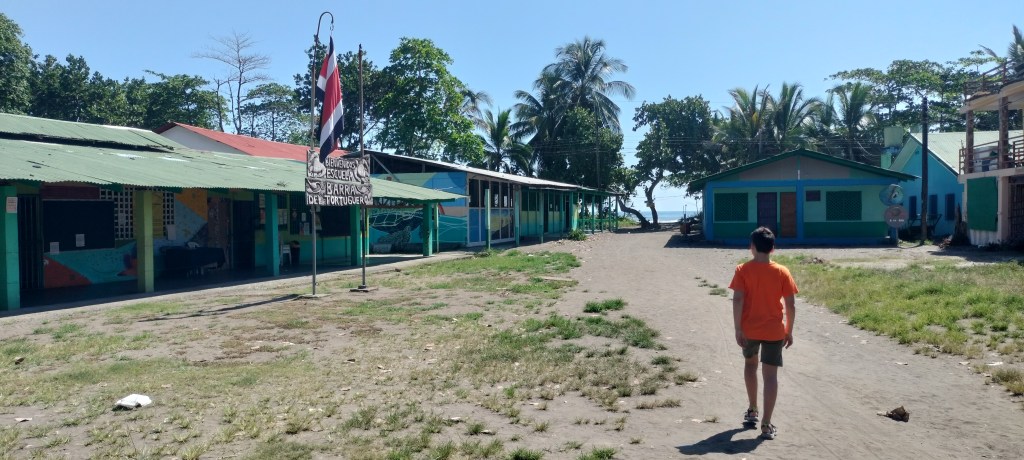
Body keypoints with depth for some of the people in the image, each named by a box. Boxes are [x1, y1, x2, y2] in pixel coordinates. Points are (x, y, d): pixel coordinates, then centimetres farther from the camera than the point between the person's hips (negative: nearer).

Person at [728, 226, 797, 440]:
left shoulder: (743, 270, -8)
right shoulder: (782, 272, -5)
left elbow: (737, 300, -14)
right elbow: (790, 305, -4)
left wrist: (738, 329, -9)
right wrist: (789, 331, 6)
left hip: (749, 329, 1)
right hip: (774, 331, 0)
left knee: (750, 363, 25)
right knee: (770, 375, 2)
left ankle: (752, 411, 32)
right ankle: (766, 424, -1)